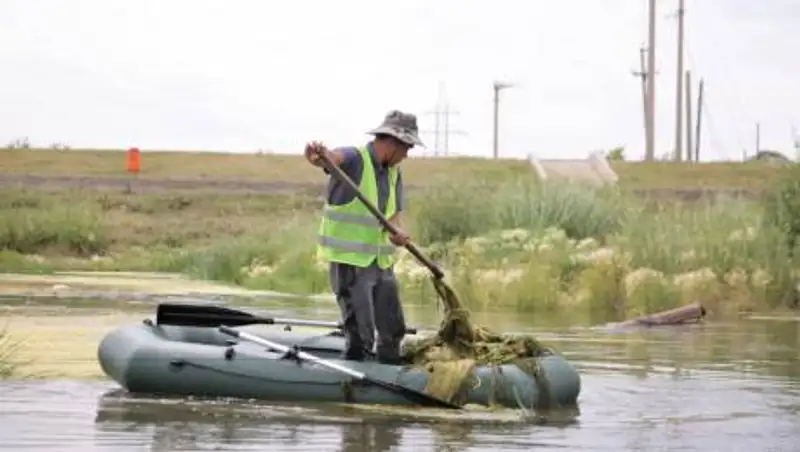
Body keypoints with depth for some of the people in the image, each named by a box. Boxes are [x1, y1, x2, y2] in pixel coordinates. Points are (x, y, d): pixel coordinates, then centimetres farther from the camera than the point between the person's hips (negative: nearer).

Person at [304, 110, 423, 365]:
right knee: (360, 336, -11)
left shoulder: (394, 172, 12)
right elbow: (333, 157, -36)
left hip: (382, 262, 8)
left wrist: (398, 231, -14)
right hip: (350, 261, -8)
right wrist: (317, 156, -61)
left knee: (393, 330, 16)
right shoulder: (354, 159, -14)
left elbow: (395, 214, 11)